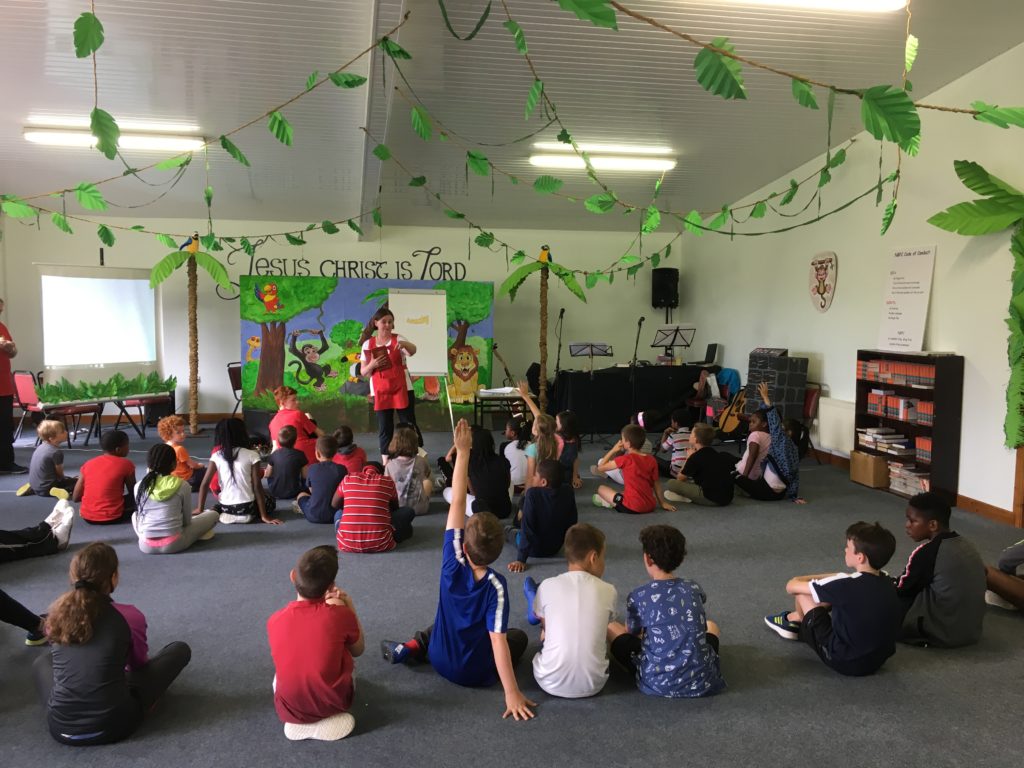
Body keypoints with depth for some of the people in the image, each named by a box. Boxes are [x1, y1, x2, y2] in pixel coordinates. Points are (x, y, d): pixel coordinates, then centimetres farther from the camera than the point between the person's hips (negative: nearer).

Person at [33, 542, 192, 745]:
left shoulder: (58, 612, 2)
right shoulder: (129, 616, -8)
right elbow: (139, 664, 13)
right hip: (113, 725, -5)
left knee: (43, 661, 34)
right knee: (180, 649, 9)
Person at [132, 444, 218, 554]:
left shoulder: (139, 486, 1)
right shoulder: (182, 485, -6)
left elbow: (141, 515, 12)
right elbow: (187, 520, 2)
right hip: (173, 544, -3)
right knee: (213, 514, 12)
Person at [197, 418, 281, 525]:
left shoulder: (217, 456, -2)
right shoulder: (252, 455, -10)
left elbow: (205, 484, -4)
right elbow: (257, 487, -11)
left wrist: (199, 510, 7)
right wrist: (264, 516, -7)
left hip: (225, 507, 3)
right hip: (246, 508, -3)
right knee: (270, 501, 28)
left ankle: (219, 513, 10)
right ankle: (247, 515, 8)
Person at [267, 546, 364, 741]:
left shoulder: (274, 621, -11)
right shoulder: (340, 615, -17)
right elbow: (358, 650, 3)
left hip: (290, 711, 1)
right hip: (334, 703, -1)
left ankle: (299, 723, 15)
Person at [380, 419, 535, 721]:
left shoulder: (452, 563, -18)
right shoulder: (496, 585, -26)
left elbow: (457, 504, -19)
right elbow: (498, 641, -27)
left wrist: (463, 452, -20)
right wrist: (512, 693, -24)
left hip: (441, 663, 2)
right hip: (478, 675, -2)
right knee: (519, 637, 24)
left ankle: (413, 647, 11)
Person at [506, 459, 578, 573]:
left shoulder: (533, 494, -30)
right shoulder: (568, 492, -16)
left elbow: (527, 528, -28)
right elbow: (572, 523, -4)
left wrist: (521, 559, -22)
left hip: (534, 550, -5)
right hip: (556, 548, 5)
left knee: (508, 529, 24)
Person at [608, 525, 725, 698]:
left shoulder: (638, 596, -10)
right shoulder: (694, 589, 0)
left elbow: (631, 632, 9)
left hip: (659, 683, -4)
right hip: (702, 681, 4)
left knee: (611, 627, 15)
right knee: (711, 625, 31)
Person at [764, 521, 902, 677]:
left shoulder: (846, 585, -24)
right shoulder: (887, 582, -4)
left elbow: (791, 586, -12)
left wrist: (802, 580, 11)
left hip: (844, 662, -7)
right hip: (877, 662, 7)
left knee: (801, 590, 2)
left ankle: (796, 620, 36)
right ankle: (796, 618, 36)